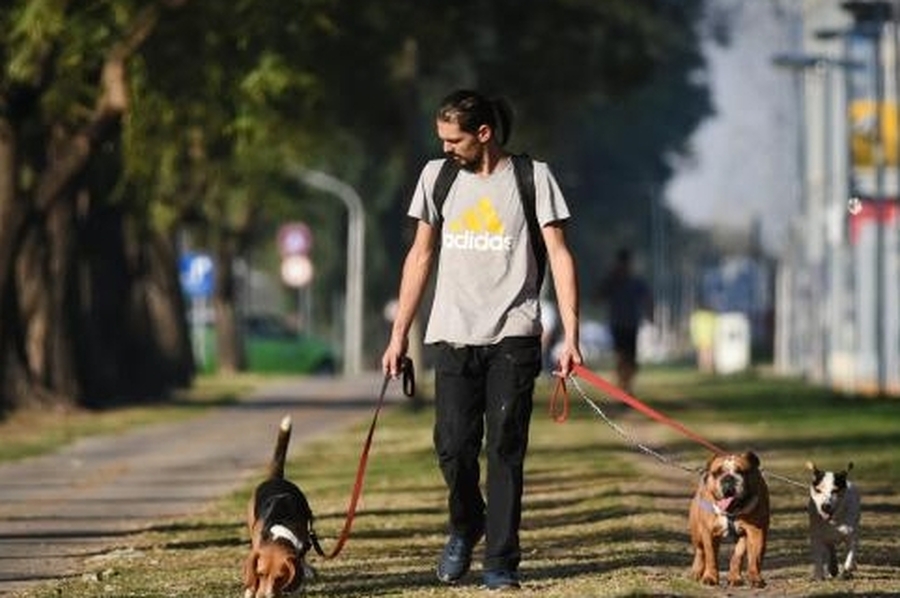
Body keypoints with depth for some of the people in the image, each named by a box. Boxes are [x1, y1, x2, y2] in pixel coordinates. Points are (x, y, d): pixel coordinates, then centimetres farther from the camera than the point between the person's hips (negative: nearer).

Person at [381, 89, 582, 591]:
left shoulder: (532, 178, 1)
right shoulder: (437, 177, 11)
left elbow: (560, 257, -1)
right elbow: (421, 257, 16)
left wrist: (570, 335, -10)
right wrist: (399, 335, 13)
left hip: (512, 338, -2)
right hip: (453, 337, 3)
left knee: (505, 450, -5)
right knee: (454, 447, -5)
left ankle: (501, 562, 2)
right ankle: (465, 529, 23)